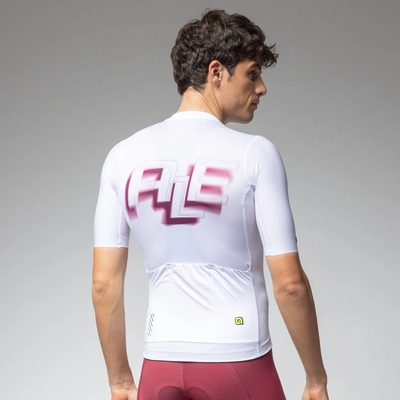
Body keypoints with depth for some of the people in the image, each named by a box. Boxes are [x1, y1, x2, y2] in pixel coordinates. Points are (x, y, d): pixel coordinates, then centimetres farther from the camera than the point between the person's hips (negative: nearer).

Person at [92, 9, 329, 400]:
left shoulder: (124, 156, 2)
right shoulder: (254, 154, -9)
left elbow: (104, 283, 1)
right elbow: (289, 283, -10)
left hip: (161, 365, 4)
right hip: (238, 363, -3)